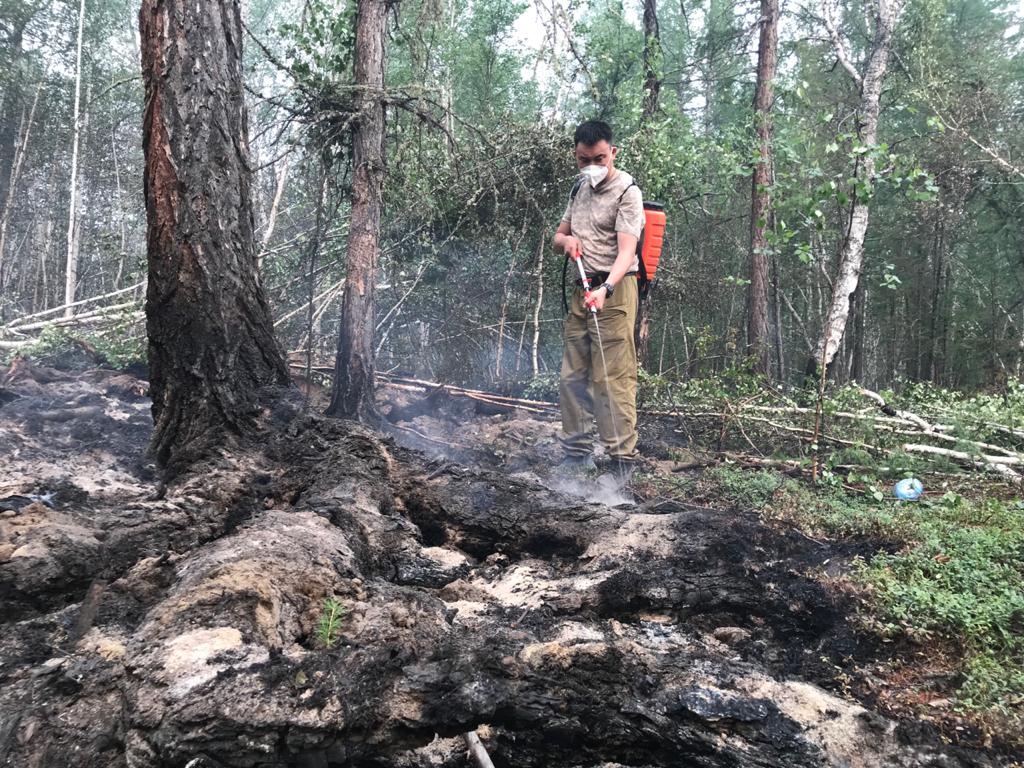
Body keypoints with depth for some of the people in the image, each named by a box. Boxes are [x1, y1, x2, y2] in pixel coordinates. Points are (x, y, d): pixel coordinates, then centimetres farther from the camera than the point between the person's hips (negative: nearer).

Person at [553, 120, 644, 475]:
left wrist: (605, 289, -37)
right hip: (582, 290, 8)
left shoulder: (626, 192, -8)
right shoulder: (580, 188, 17)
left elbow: (627, 251, -20)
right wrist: (566, 240, -1)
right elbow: (558, 237, 25)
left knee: (613, 379, -10)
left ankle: (623, 459, -5)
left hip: (614, 291, -7)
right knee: (572, 376, 7)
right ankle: (577, 455, 16)